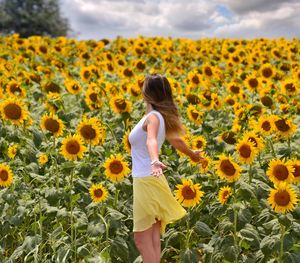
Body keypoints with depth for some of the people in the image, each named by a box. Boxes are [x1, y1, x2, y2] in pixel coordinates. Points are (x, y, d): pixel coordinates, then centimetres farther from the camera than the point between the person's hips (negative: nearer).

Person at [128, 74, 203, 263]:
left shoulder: (153, 117, -13)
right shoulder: (162, 117, 12)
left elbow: (152, 140, -35)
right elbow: (175, 140, 28)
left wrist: (154, 161, -55)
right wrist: (192, 154, 47)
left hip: (147, 181, -9)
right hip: (151, 180, 9)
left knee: (142, 239, -2)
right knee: (153, 239, 10)